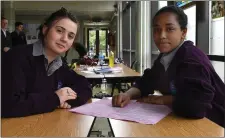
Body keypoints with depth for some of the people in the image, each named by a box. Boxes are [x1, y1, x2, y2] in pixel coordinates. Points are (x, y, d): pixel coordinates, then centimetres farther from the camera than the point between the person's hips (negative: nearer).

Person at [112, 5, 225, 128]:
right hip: (182, 120, 6)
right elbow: (145, 83, 6)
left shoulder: (192, 58, -23)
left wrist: (160, 99, -18)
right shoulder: (164, 56, 1)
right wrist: (127, 95, -14)